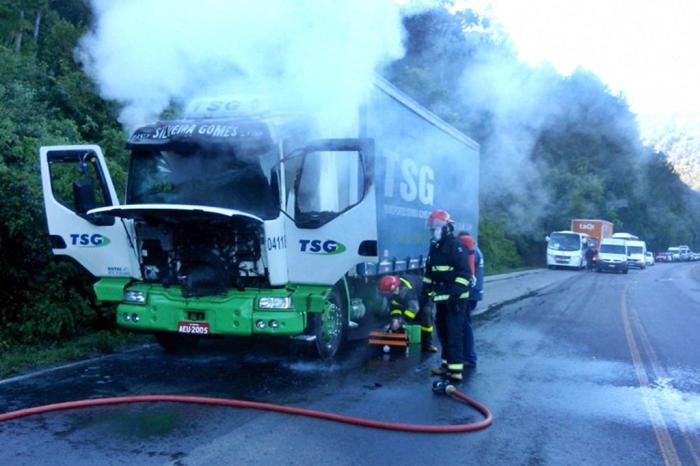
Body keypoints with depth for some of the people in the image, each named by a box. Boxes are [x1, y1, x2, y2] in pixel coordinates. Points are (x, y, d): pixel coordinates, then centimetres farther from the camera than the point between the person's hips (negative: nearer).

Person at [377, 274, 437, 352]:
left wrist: (400, 320, -58)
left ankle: (427, 344, -13)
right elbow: (394, 306, -16)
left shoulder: (407, 289, -46)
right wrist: (396, 318, -34)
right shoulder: (392, 289, -22)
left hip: (424, 298, -6)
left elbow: (413, 307, -55)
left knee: (426, 315, -24)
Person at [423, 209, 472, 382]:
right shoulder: (434, 247, 15)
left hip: (455, 299, -9)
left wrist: (456, 292, -24)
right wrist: (426, 290, 17)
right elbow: (429, 271, 24)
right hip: (441, 298, 9)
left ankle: (456, 369, -11)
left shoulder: (456, 246, -12)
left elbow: (464, 272, -18)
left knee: (454, 334, -10)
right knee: (443, 332, 14)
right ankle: (447, 365, 25)